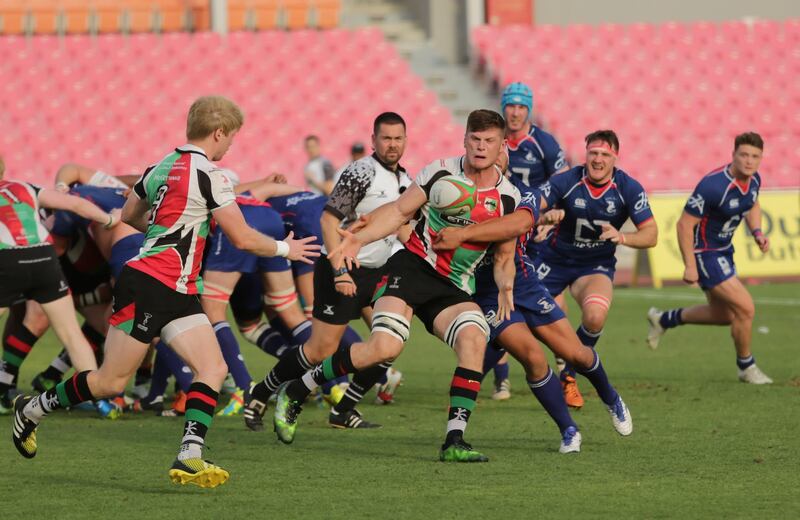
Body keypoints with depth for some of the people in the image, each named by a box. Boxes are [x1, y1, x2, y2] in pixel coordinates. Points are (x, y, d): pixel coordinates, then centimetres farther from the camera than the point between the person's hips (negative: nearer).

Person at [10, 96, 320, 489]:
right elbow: (243, 239, -11)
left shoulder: (162, 167, 12)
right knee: (111, 383, 1)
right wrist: (285, 249, 6)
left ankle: (189, 457, -18)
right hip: (147, 285, -9)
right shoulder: (208, 175, -14)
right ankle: (32, 409, 22)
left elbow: (129, 215, 27)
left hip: (177, 293, 9)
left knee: (213, 369, -7)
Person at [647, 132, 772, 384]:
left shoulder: (754, 179, -5)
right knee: (745, 308, -11)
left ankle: (664, 319, 42)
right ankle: (746, 367, 10)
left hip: (723, 250, 9)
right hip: (704, 252, -9)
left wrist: (757, 232, 0)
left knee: (723, 314, 21)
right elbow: (684, 224, -25)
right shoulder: (713, 185, -30)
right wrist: (690, 266, -26)